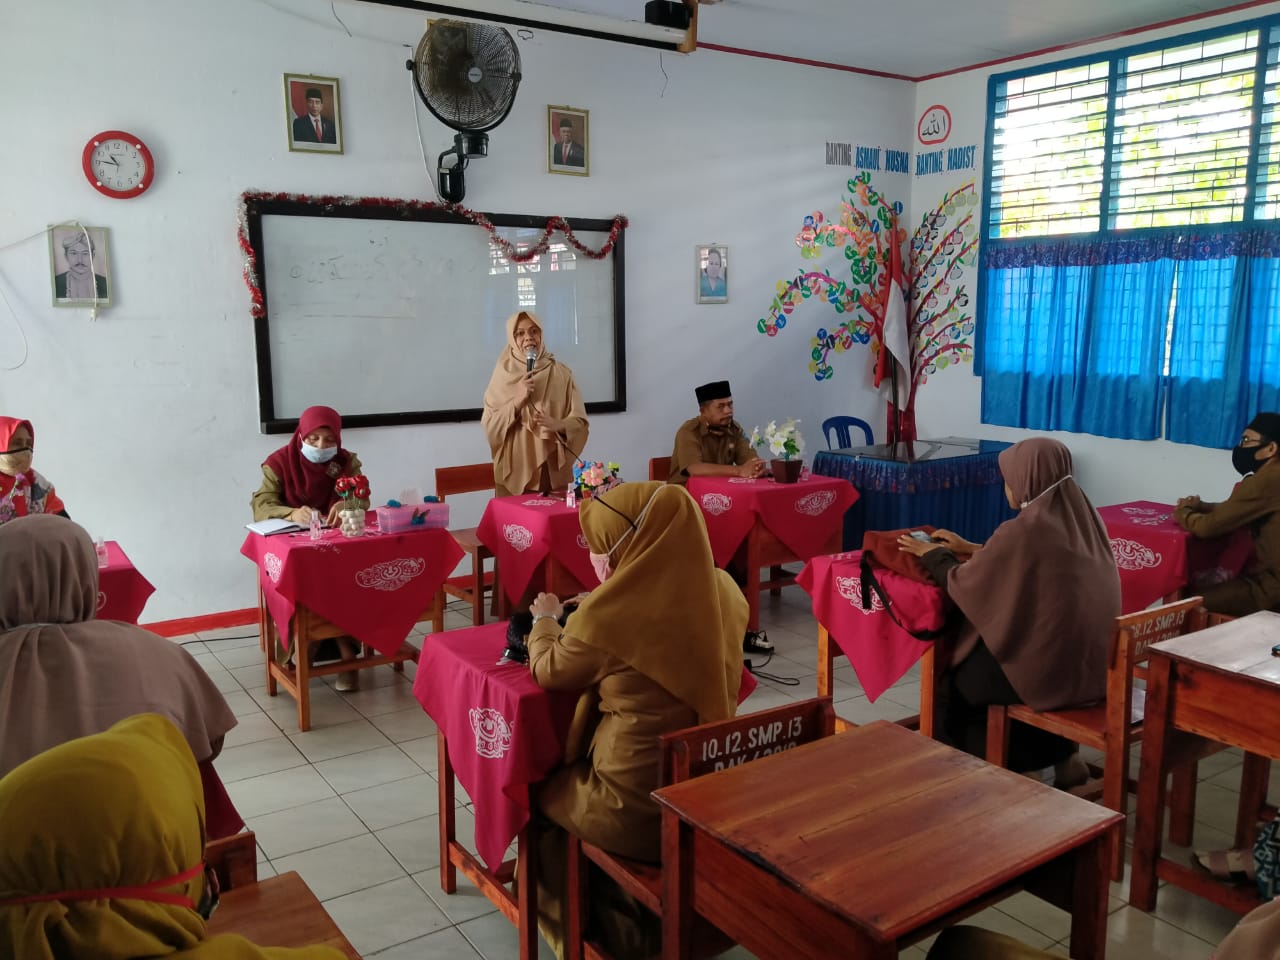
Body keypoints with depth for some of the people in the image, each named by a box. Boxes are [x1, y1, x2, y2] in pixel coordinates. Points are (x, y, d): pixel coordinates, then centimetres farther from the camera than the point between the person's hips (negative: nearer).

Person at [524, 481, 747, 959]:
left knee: (539, 789, 24)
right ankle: (641, 919, 38)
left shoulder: (613, 612, -23)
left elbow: (548, 670, -3)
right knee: (567, 772, 31)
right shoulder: (723, 593, -5)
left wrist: (545, 619, 15)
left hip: (638, 811, -6)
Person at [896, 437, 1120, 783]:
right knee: (975, 653, 28)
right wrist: (972, 548, 23)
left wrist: (934, 555, 8)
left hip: (1051, 670, -7)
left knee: (954, 675, 17)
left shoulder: (1023, 529, -21)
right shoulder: (1083, 517, 2)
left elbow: (963, 585, -9)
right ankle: (1059, 754, 29)